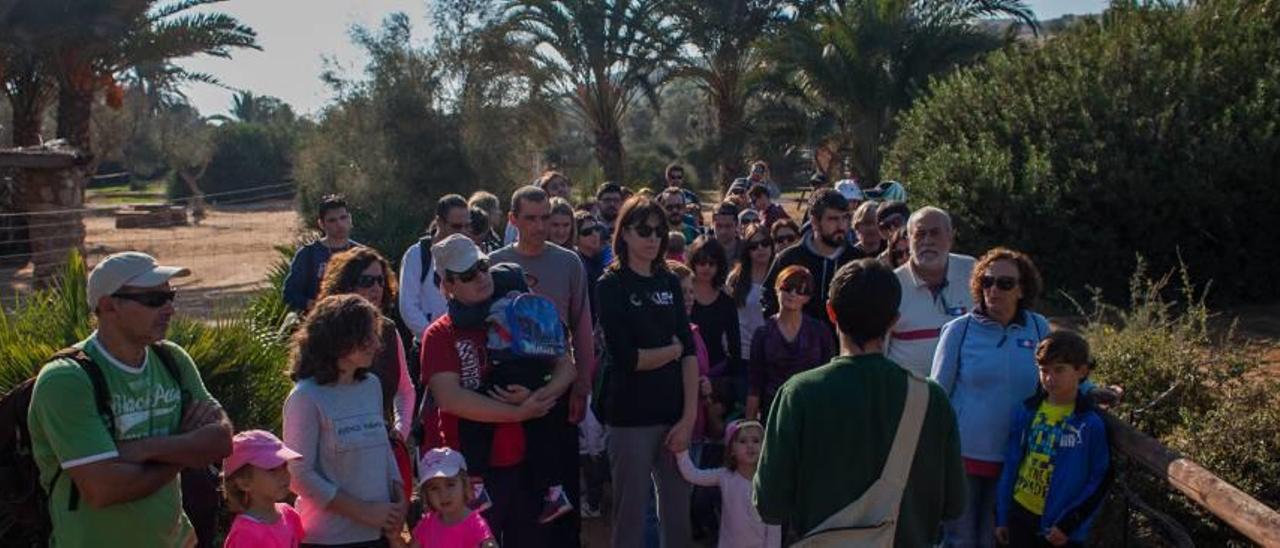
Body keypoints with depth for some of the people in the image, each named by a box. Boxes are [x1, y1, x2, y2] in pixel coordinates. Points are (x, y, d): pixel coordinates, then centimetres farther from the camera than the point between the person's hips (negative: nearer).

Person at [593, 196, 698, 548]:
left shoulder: (670, 283, 9)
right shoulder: (612, 286, -4)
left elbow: (689, 353, 2)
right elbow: (626, 358, -14)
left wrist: (690, 415, -7)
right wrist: (672, 349, 1)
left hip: (674, 414, 4)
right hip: (631, 417, -4)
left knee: (679, 514, 11)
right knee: (631, 516, 5)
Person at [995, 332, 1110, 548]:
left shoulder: (1091, 422, -11)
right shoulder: (1027, 411, -1)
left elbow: (1101, 480, -9)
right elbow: (1010, 465, 5)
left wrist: (1069, 524, -12)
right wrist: (1002, 516, 7)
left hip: (1062, 525, -3)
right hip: (1021, 514, 3)